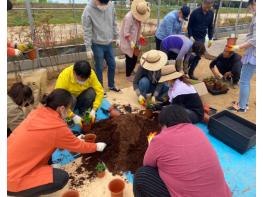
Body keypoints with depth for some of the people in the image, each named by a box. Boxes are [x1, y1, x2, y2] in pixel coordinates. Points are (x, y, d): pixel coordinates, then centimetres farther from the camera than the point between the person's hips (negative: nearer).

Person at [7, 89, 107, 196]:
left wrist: (74, 139, 19)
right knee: (62, 177, -6)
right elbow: (78, 146, -5)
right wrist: (97, 147, 13)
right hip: (11, 179, -8)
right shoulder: (57, 127, -22)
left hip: (11, 164, 8)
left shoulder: (37, 112, -2)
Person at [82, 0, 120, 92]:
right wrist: (88, 49, -13)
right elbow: (87, 32, -14)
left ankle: (111, 85, 33)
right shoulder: (88, 10, -18)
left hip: (108, 43, 5)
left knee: (112, 65, 14)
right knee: (99, 68, 5)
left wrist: (116, 37, 10)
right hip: (97, 45, -5)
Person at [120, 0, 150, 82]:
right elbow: (126, 33, -24)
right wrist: (131, 42, -24)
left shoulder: (137, 15, 0)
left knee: (134, 57, 13)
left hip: (134, 40, 8)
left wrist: (139, 35, 6)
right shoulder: (129, 17, -26)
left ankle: (130, 71, 37)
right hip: (128, 42, -7)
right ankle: (128, 75, 20)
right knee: (131, 59, 2)